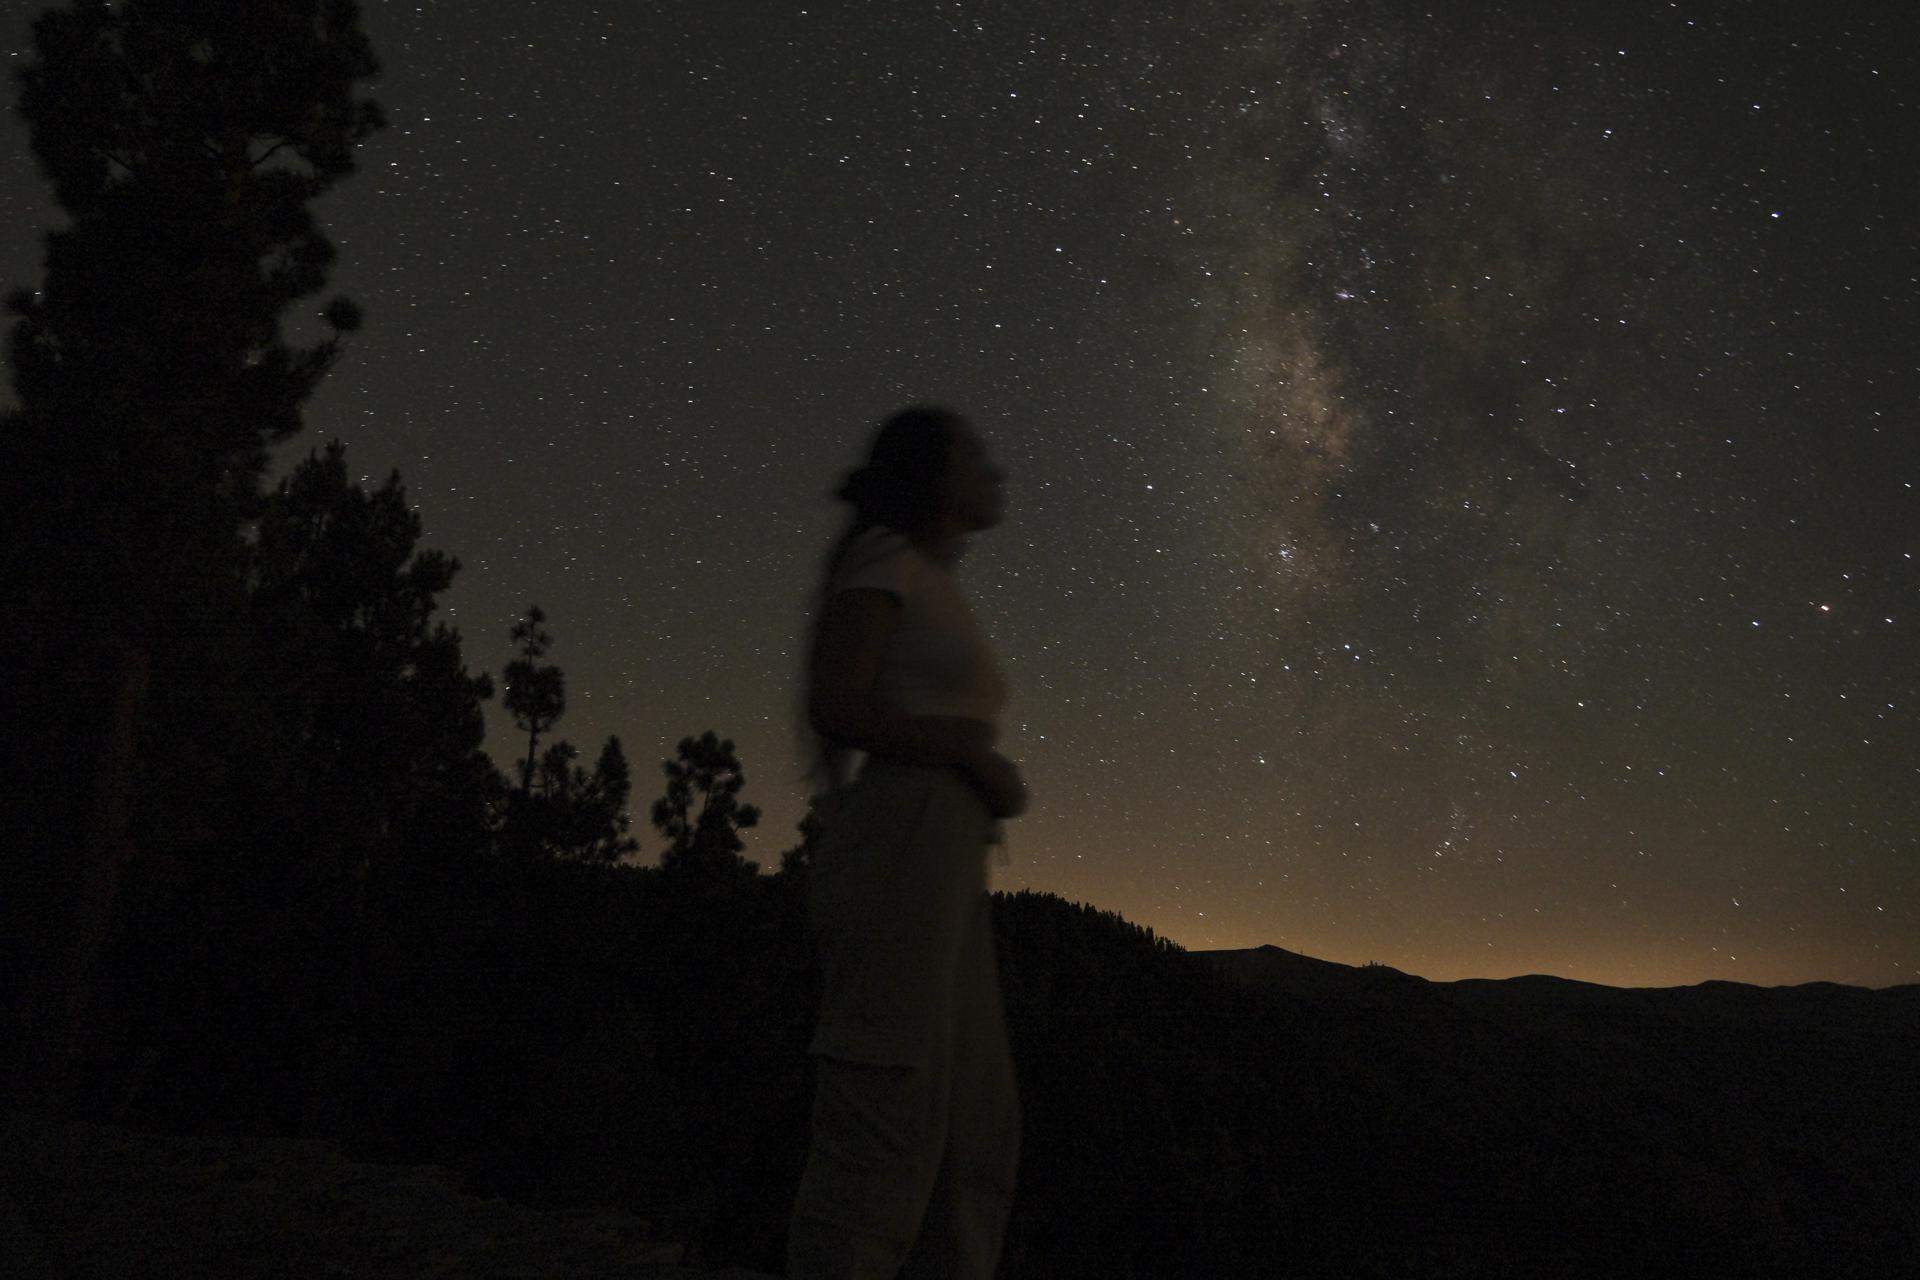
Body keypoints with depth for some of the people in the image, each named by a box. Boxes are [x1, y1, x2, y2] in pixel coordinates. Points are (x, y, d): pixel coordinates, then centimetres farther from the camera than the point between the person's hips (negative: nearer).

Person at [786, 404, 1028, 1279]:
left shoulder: (937, 596, 27)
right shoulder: (881, 557, 1)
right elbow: (833, 710, -11)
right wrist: (981, 759, -6)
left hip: (940, 875, 9)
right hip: (894, 854, -9)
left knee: (978, 1135, 5)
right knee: (884, 1125, -13)